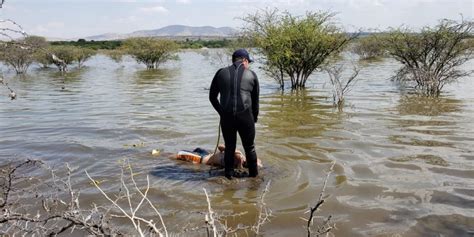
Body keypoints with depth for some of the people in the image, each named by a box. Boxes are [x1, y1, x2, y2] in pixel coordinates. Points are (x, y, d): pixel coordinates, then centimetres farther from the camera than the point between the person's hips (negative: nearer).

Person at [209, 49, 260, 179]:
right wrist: (255, 118, 24)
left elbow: (212, 97, 13)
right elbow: (255, 100, 11)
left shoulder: (221, 73, 10)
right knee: (250, 147, 14)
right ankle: (254, 175, 23)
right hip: (245, 116, -1)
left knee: (229, 147, 16)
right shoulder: (251, 75, 7)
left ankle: (229, 176, 21)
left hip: (226, 117, 1)